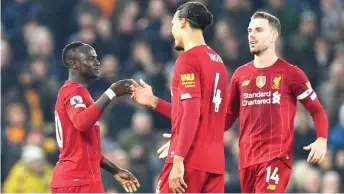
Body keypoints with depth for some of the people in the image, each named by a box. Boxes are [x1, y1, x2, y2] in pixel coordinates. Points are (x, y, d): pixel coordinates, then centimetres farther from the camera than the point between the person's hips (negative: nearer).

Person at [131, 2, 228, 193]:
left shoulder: (188, 59, -8)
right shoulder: (217, 61, 16)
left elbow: (192, 115, -16)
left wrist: (178, 160, -18)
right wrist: (153, 101, 24)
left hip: (190, 161, -8)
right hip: (215, 162, 8)